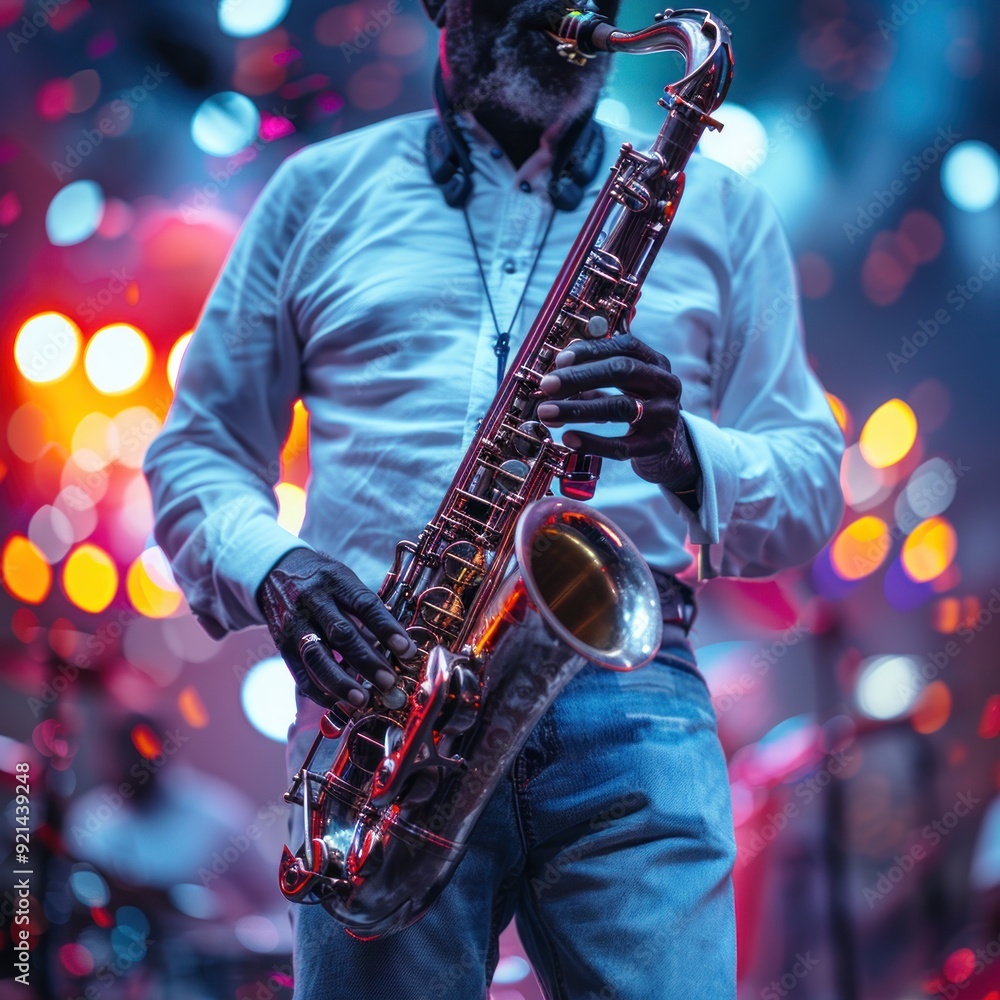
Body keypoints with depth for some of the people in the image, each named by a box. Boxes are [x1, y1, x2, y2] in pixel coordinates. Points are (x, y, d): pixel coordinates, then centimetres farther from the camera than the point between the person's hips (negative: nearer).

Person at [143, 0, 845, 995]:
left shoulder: (717, 208, 18)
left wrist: (685, 452, -9)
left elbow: (809, 489, 14)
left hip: (628, 699, 0)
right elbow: (196, 448, 16)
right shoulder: (321, 190, 17)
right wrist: (269, 566, -6)